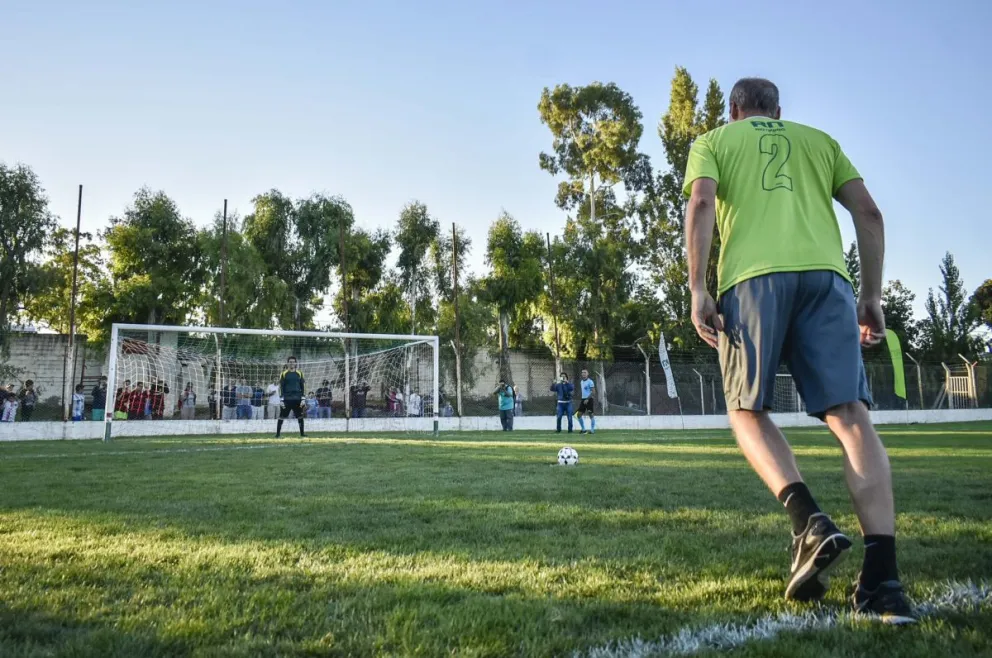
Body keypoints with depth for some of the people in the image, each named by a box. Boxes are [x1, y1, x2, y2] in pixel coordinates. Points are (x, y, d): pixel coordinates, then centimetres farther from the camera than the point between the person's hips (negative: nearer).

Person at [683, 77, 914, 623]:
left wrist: (697, 289, -3)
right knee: (849, 414, -5)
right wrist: (872, 296, 19)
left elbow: (701, 204, 1)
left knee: (747, 410, 9)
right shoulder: (819, 139, 30)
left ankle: (810, 521, -14)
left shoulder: (713, 140, 22)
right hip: (825, 274, 3)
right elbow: (869, 214, 18)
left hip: (752, 278, -2)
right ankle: (882, 578, -13)